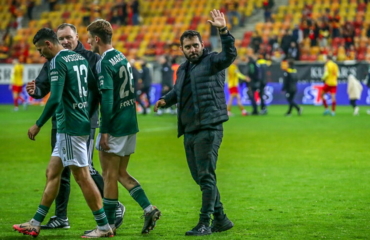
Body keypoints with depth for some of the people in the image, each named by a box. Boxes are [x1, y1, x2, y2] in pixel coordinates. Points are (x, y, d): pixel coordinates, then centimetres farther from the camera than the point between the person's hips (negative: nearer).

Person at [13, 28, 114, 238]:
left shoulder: (58, 62, -13)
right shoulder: (80, 58, 13)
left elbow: (55, 99, -21)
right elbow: (95, 90, 16)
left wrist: (38, 125, -12)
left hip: (70, 127, -10)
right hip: (81, 124, 10)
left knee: (82, 176, -4)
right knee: (52, 173, 14)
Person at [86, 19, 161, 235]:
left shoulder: (104, 63, -15)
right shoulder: (122, 58, 12)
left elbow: (107, 99, -21)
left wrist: (104, 131, -19)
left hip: (116, 126, -9)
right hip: (130, 123, 9)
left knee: (110, 175, 1)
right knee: (121, 173, 15)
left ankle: (108, 223, 7)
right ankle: (149, 209, 6)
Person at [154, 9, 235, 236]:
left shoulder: (212, 61, -3)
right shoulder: (183, 69, 20)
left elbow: (230, 55, -24)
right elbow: (178, 90, 37)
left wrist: (224, 30, -36)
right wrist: (165, 100, 17)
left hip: (208, 129, -8)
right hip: (189, 131, 8)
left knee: (206, 176, -11)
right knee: (200, 177, 11)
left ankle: (205, 223, -10)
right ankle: (221, 219, 21)